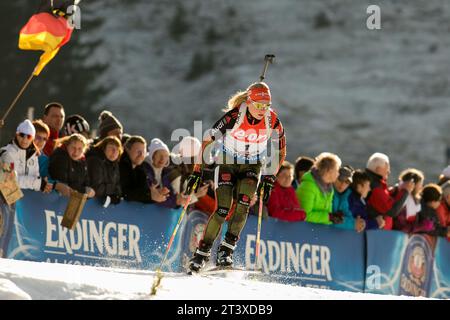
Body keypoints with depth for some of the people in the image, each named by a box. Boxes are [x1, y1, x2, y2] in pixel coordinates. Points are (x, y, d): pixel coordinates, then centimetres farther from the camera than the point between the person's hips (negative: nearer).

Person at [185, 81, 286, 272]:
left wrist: (268, 180, -7)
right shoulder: (234, 116, -26)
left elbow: (280, 151, -2)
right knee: (222, 209, -14)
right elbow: (207, 141, -19)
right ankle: (202, 252, -2)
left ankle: (226, 249, -17)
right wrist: (197, 172, -21)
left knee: (243, 204, -22)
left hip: (252, 165, 2)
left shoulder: (272, 121, -17)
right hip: (227, 163, -2)